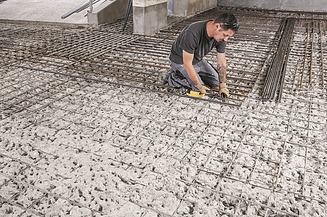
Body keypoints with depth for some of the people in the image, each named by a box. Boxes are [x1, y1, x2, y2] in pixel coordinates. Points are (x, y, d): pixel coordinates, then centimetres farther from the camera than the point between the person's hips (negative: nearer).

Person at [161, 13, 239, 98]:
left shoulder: (221, 36, -18)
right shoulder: (192, 33, -38)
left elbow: (221, 62, -7)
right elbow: (187, 64, -31)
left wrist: (223, 85, -9)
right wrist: (199, 86, -23)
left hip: (198, 60, 7)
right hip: (181, 61, -7)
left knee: (215, 83, 6)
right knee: (199, 90, -16)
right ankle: (172, 77, 0)